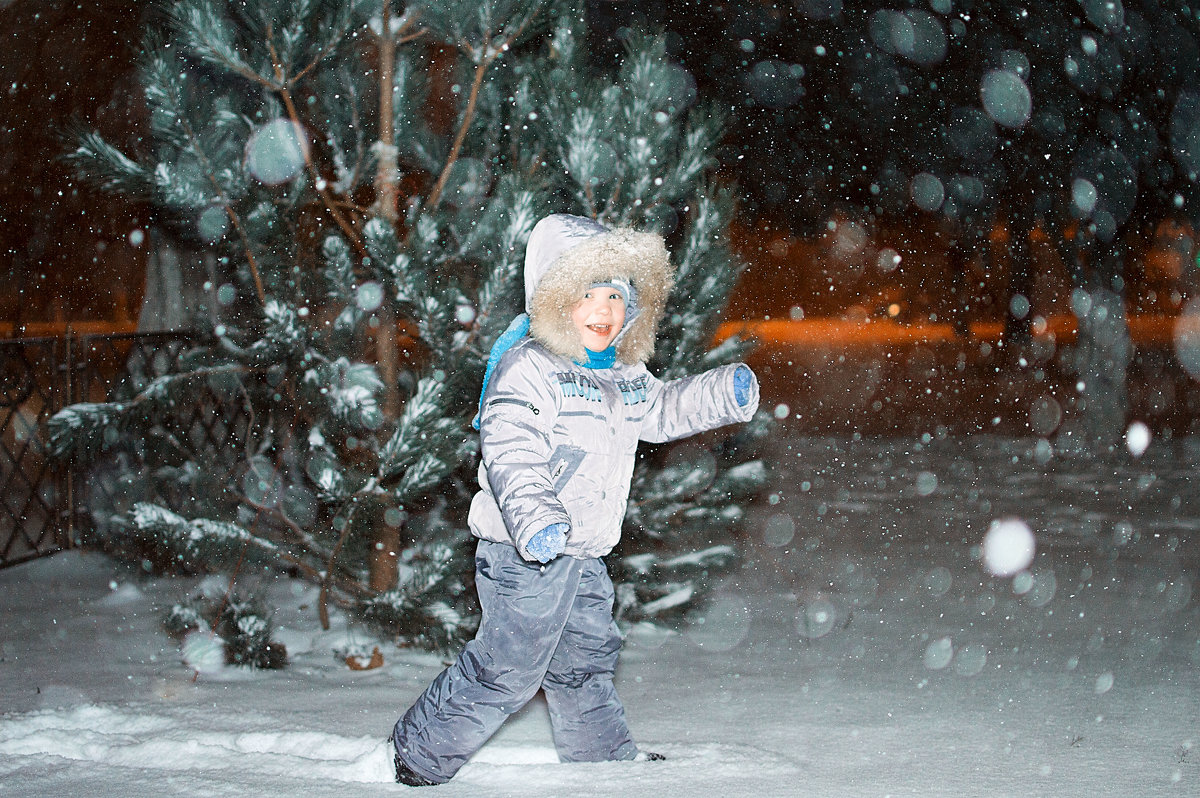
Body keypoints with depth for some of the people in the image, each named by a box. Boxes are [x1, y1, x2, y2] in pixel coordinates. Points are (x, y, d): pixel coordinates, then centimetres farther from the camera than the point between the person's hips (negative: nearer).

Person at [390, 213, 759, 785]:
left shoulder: (625, 376, 12)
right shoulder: (527, 368, -17)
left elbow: (662, 411, 30)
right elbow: (509, 451, -28)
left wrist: (723, 394, 14)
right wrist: (534, 518, -42)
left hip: (583, 553, 9)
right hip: (524, 551, -9)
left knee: (585, 661, 21)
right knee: (508, 667, -5)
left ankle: (610, 761, 35)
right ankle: (420, 760, 7)